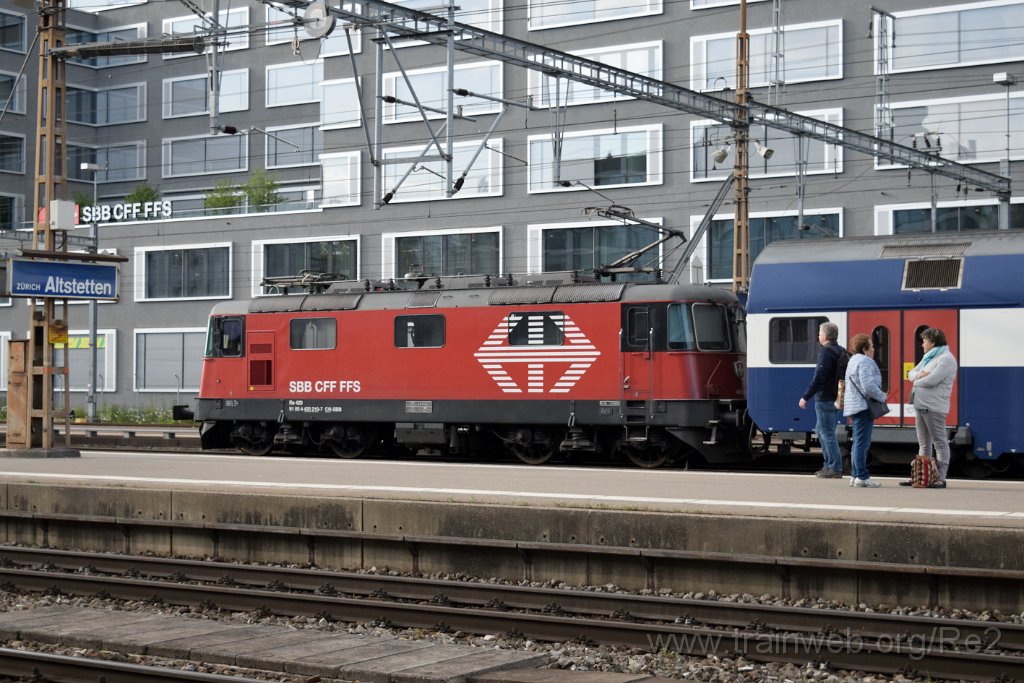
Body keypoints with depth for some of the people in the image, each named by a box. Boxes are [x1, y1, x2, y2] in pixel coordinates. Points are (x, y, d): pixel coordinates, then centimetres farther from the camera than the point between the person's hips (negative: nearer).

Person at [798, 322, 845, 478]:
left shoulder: (826, 353, -15)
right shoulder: (841, 352, 14)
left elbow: (818, 378, -22)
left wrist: (805, 397, -19)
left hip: (825, 399, -10)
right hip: (836, 399, 10)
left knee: (827, 433, -5)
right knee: (821, 430, 19)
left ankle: (835, 468, -4)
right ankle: (829, 464, 21)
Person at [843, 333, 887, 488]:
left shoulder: (854, 360, 19)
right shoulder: (864, 362, -15)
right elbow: (868, 386, -23)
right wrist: (882, 397, -9)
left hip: (854, 406, 11)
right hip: (863, 406, -11)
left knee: (858, 442, 14)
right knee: (862, 442, -10)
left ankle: (856, 476, 17)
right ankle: (862, 477, -11)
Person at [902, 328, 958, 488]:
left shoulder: (946, 359, -10)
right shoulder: (928, 357, 20)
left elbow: (932, 380, -21)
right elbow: (910, 374, 18)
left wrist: (916, 381, -3)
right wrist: (919, 375, -5)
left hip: (934, 407, -9)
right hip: (920, 406, 9)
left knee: (940, 442, -5)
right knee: (923, 444, 12)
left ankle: (941, 478, -6)